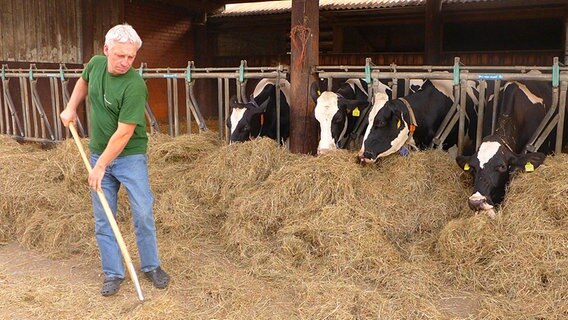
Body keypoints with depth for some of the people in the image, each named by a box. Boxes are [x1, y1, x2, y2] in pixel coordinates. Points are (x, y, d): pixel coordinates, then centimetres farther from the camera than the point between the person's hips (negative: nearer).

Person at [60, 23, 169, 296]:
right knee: (103, 220, 7)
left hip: (130, 156, -5)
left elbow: (124, 133, -23)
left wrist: (100, 166, -20)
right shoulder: (95, 64, -2)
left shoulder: (134, 86, -22)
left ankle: (151, 266, 17)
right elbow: (83, 81, 24)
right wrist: (71, 108, 13)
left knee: (143, 213, -3)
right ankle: (113, 273, 19)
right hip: (98, 154, 6)